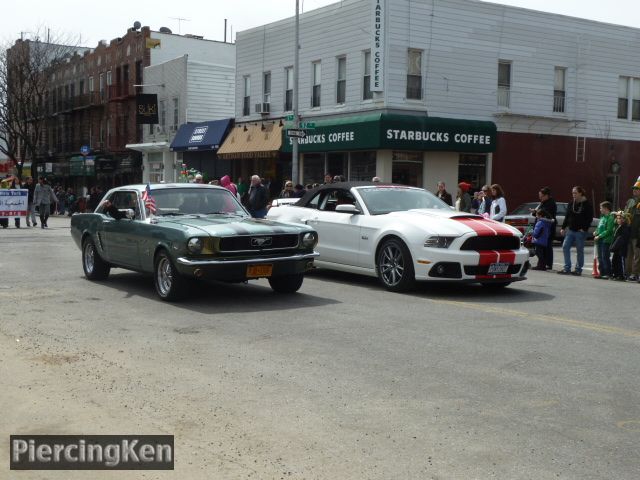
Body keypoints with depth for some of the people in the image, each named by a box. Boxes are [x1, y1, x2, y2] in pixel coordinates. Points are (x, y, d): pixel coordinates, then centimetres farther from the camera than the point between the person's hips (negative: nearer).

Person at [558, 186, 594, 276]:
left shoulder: (587, 205, -5)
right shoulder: (571, 204, 11)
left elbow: (590, 218, -7)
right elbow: (567, 217, 14)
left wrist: (584, 228, -14)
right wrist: (563, 228, 7)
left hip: (580, 231, -5)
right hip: (570, 230, 5)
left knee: (579, 250, 2)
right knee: (565, 247, -3)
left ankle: (578, 269, 10)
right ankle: (567, 268, 2)